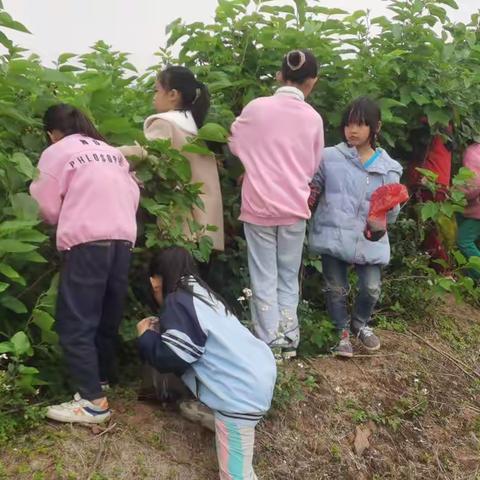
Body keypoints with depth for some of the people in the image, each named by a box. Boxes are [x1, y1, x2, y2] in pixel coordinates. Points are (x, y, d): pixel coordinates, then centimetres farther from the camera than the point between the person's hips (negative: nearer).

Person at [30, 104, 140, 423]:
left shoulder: (56, 152, 6)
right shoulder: (112, 151, 22)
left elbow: (48, 209, 5)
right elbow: (133, 195, 15)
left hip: (86, 242, -6)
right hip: (123, 240, 7)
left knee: (75, 324, -2)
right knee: (108, 318, 15)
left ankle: (94, 402, -3)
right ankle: (102, 380, 24)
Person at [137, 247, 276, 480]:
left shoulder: (178, 303, -10)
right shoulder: (199, 293, 18)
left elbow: (170, 359, -12)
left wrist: (146, 336, 4)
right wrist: (160, 329, 19)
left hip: (242, 391, -10)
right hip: (258, 370, 10)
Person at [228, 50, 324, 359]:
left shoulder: (256, 107, -6)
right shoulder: (313, 118, -1)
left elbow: (235, 145, 10)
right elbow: (313, 167, 11)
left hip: (259, 205, -1)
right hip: (294, 207, 2)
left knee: (265, 278, 6)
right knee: (289, 277, 14)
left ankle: (270, 344, 9)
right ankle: (289, 341, 18)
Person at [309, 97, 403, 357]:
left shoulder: (388, 168, 4)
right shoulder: (330, 157, 0)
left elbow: (391, 213, 6)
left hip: (369, 238, 1)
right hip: (334, 234, -1)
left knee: (371, 288, -4)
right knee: (336, 289, 5)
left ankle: (360, 323, 30)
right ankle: (342, 331, 31)